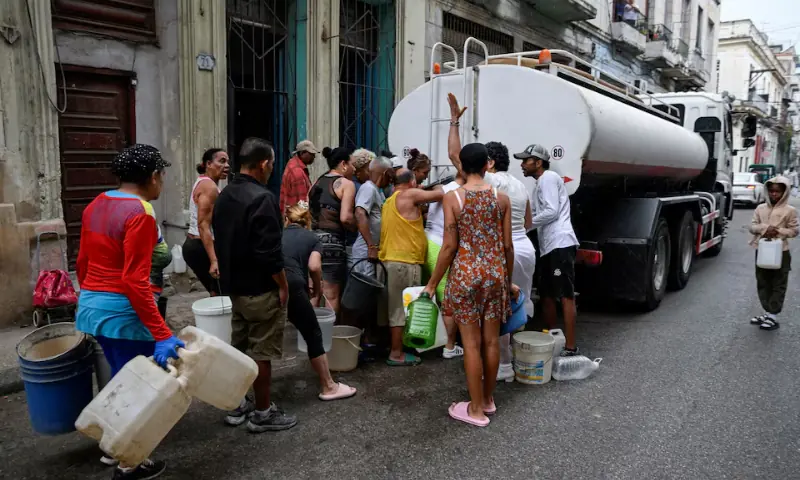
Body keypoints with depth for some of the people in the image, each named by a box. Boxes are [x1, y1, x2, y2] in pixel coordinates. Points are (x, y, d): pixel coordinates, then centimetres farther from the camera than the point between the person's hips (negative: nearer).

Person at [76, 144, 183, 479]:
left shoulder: (96, 206, 7)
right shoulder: (140, 214, -19)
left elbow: (83, 263, 14)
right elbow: (135, 281, -24)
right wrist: (162, 334, -25)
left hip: (92, 305, 9)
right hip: (123, 311, -9)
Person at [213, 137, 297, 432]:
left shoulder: (224, 196, 8)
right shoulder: (262, 198, -21)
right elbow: (270, 252, -24)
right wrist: (283, 285, -14)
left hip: (234, 286, 9)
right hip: (261, 290, -9)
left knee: (239, 347, 17)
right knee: (261, 352, 2)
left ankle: (236, 406, 28)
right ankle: (262, 413, 13)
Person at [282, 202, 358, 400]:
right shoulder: (312, 238, 19)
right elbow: (314, 266, 0)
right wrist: (317, 288, 18)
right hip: (291, 287, -4)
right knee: (313, 335, 11)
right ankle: (328, 387, 20)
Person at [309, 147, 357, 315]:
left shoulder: (317, 182, 16)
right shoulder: (346, 184, -5)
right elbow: (345, 217, -17)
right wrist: (358, 227, -1)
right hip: (331, 242, -7)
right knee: (331, 297, 1)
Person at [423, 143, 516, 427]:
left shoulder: (453, 198, -7)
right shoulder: (502, 198, 2)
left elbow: (449, 246, -9)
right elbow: (507, 246, 3)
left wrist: (433, 282, 0)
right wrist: (509, 280, 17)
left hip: (466, 274, -3)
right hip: (495, 273, 3)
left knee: (471, 343, 4)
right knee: (491, 340, 13)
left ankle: (476, 409, 14)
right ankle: (488, 399, 29)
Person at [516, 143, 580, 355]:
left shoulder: (548, 177, -6)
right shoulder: (543, 181, 24)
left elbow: (551, 212, -15)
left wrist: (527, 224, -7)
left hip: (560, 244, -11)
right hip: (550, 247, 11)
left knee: (566, 296, -9)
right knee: (546, 295, 14)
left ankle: (570, 348, -6)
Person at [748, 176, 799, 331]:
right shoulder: (760, 208, 7)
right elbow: (752, 226, 4)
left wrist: (778, 232, -17)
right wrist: (764, 228, -15)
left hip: (780, 252, -4)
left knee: (778, 285, 1)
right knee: (763, 284, 11)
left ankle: (773, 317, 4)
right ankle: (767, 313, 22)